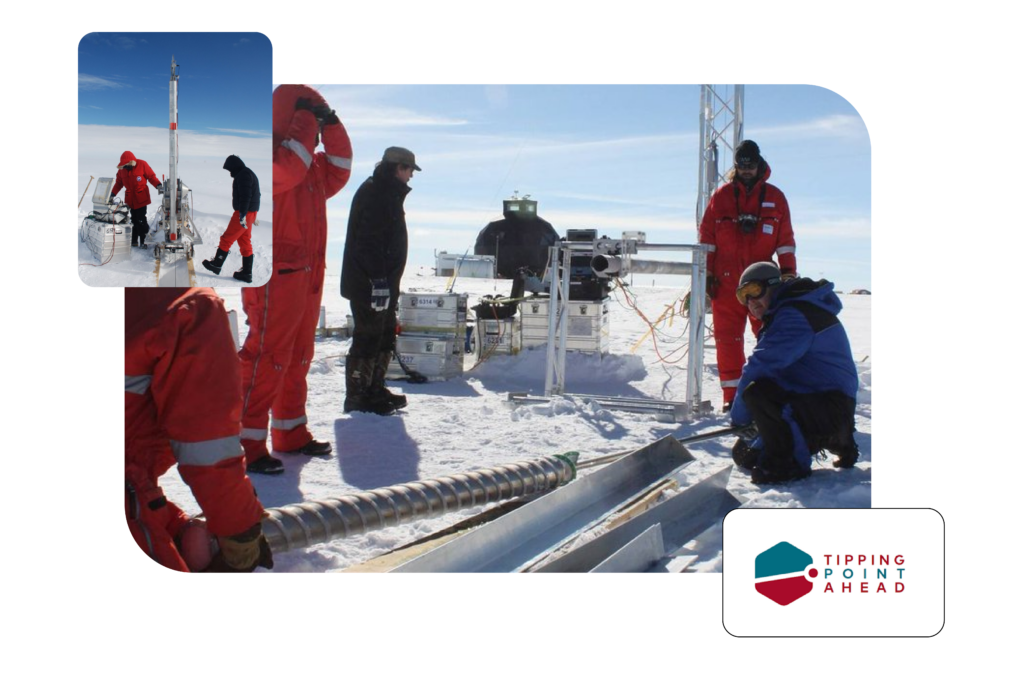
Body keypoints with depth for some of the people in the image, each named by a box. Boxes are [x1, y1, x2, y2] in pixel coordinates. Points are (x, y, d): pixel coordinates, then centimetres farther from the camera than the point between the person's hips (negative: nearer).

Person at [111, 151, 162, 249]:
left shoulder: (142, 165, -7)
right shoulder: (122, 169, 6)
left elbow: (151, 176, -3)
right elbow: (119, 183, 13)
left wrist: (158, 185, -18)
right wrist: (113, 194, 6)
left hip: (141, 198, -4)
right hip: (130, 198, 4)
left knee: (141, 220, -9)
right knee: (134, 220, 6)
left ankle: (143, 241, -1)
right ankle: (134, 241, 13)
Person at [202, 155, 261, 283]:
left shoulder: (243, 175, -13)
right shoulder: (249, 174, 20)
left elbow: (245, 196, -24)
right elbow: (255, 194, 24)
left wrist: (242, 214, -28)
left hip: (244, 213, -10)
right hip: (250, 212, 10)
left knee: (227, 239, -1)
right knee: (245, 243, 11)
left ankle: (216, 264, 7)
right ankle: (246, 273, 11)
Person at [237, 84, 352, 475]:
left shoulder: (310, 163, 18)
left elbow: (338, 171, 21)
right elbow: (287, 169, -27)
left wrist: (331, 125, 11)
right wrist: (307, 120, -16)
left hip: (307, 275, 10)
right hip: (276, 275, -9)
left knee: (297, 358, 15)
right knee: (267, 358, -9)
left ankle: (291, 433, 26)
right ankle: (248, 444, -4)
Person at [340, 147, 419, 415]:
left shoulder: (389, 193, 19)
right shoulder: (374, 192, -14)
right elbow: (369, 240, -23)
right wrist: (379, 280, -27)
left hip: (383, 282, 11)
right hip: (370, 282, -11)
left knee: (385, 337, 16)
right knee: (368, 337, -6)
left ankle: (374, 391, 25)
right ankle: (357, 398, 1)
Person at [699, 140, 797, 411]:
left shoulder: (775, 197, 9)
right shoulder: (721, 195, 7)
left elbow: (785, 239, 10)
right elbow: (707, 236, 7)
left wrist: (789, 272, 3)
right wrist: (706, 273, 1)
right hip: (726, 281, 0)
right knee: (728, 337, 1)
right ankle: (731, 393, 7)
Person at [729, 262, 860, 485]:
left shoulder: (794, 315, -17)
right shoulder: (787, 312, 19)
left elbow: (762, 366, -24)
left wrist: (740, 416, -14)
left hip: (830, 407, -11)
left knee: (756, 392, -33)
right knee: (745, 454, 15)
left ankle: (787, 462, -16)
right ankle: (836, 440, 22)